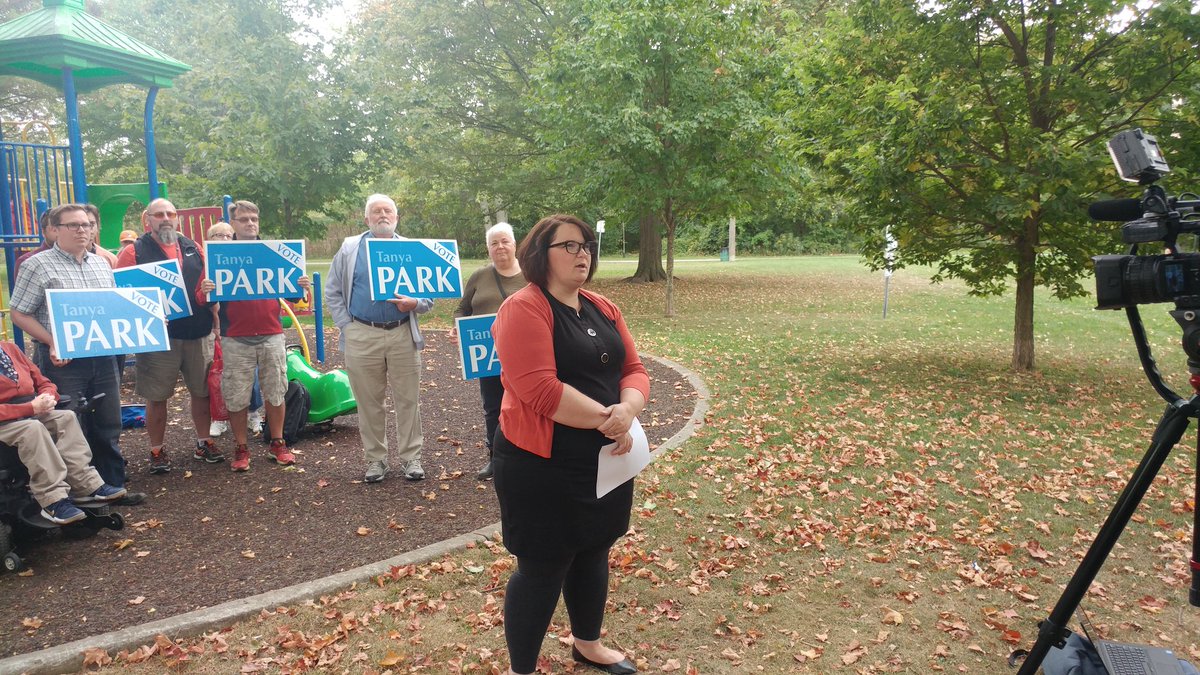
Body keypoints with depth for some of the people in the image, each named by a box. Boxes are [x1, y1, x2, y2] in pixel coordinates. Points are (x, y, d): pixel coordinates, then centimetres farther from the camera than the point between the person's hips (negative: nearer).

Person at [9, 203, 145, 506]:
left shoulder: (101, 264, 13)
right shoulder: (38, 265, -4)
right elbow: (19, 314, -5)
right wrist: (52, 344, -16)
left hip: (103, 359, 5)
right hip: (64, 362, -5)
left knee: (108, 428, 11)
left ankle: (112, 487, 23)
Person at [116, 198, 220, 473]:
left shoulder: (193, 249, 12)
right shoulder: (134, 252, -1)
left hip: (198, 334, 4)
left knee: (201, 390, 11)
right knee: (157, 397, 5)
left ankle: (203, 443, 26)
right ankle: (157, 451, 18)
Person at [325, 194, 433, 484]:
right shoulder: (350, 248, 8)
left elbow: (430, 293, 8)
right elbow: (333, 292, 9)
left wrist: (414, 304, -13)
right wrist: (346, 326, -1)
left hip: (403, 336, 0)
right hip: (362, 337, 0)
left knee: (408, 400, 4)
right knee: (369, 402, 7)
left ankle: (411, 457, 14)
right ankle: (375, 459, 19)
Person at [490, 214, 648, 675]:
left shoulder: (603, 309, 9)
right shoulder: (524, 309, -15)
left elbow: (634, 370, 6)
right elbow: (540, 390, -25)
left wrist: (627, 410, -16)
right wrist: (605, 420, -20)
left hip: (604, 460, 8)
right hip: (543, 467, -7)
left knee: (593, 554, 22)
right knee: (543, 568, 5)